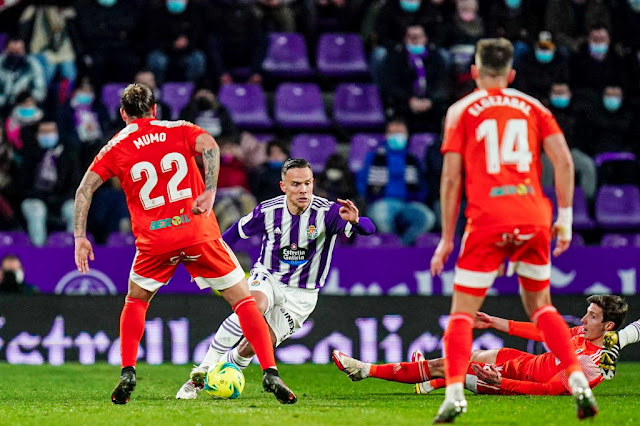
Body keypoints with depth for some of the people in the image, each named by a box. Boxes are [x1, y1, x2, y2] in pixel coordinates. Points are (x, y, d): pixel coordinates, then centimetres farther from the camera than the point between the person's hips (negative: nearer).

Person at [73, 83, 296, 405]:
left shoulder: (115, 148, 12)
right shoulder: (180, 130, 11)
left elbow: (84, 189, 3)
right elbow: (209, 145, -11)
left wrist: (80, 238, 2)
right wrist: (210, 191, -19)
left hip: (154, 242, 1)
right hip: (199, 233, -1)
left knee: (135, 302, 25)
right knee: (243, 300, 6)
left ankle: (127, 374, 11)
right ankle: (270, 373, -8)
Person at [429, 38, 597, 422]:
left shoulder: (461, 111, 7)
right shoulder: (533, 107, 13)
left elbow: (451, 178, 1)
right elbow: (563, 160, 2)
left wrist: (447, 238, 5)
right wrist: (565, 217, 7)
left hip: (487, 221, -3)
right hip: (534, 218, 3)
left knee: (463, 313, 4)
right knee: (541, 306, 17)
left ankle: (455, 391, -13)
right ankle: (578, 379, 1)